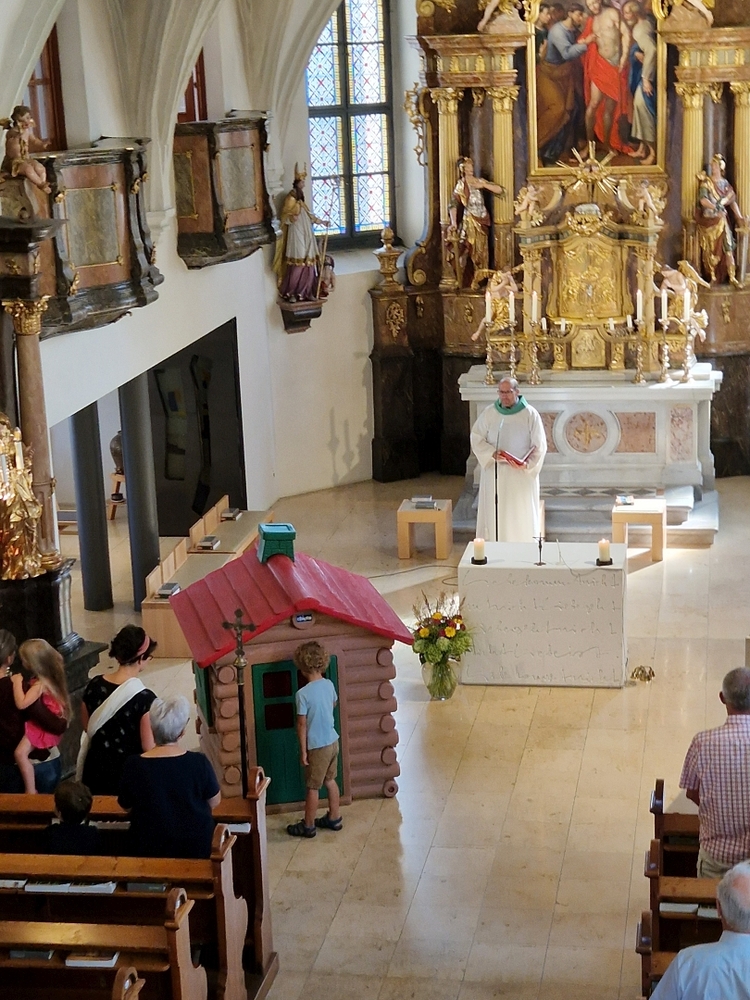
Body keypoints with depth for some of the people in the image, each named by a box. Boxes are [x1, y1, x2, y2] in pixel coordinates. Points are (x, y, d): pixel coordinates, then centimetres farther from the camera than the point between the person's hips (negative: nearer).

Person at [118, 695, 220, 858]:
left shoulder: (133, 766, -15)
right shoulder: (198, 762, -16)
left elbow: (126, 807, 2)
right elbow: (215, 801, -1)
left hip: (149, 850, 1)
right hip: (196, 849, -1)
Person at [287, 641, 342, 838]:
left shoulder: (303, 694, -23)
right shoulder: (329, 685, -3)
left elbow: (302, 724, -18)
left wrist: (303, 750, -10)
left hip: (317, 746, -7)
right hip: (332, 741, 7)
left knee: (312, 787, 7)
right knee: (330, 781, 22)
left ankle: (308, 826, 19)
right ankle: (334, 818, 32)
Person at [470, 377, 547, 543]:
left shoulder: (530, 414, -5)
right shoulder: (489, 414, 3)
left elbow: (539, 446, -4)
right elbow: (476, 438, 3)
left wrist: (527, 464, -21)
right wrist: (492, 453, -15)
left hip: (522, 475, -2)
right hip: (494, 474, 2)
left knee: (522, 517, 0)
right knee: (494, 515, 3)